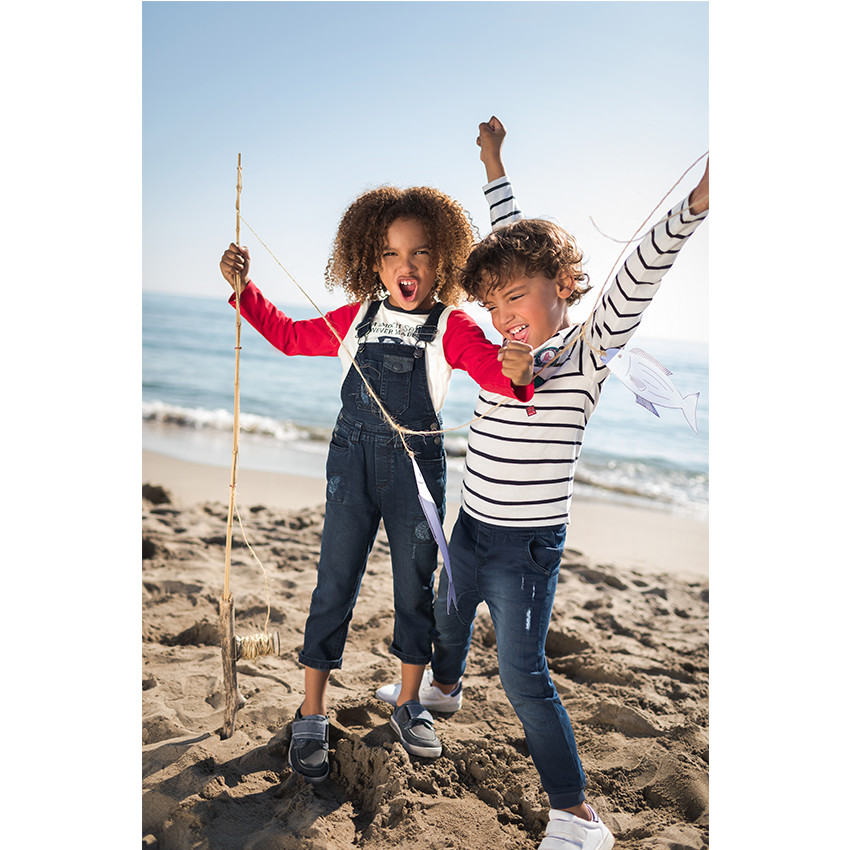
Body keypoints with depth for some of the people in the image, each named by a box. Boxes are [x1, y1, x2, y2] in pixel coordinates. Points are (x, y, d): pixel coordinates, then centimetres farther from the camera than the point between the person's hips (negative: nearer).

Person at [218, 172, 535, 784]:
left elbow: (494, 368, -19)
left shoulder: (450, 326, -4)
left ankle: (410, 706, 32)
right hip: (353, 459, 2)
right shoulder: (357, 317, 6)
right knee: (335, 584, 5)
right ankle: (312, 715, 21)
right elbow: (291, 336, 18)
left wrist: (518, 374, -43)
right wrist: (244, 290, 9)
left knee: (415, 587, 11)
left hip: (418, 464, -1)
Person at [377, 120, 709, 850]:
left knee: (523, 675, -3)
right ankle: (443, 688, 60)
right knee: (449, 613, 28)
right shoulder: (507, 350, 2)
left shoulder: (586, 353, -14)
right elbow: (513, 240, 14)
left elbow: (637, 280, -30)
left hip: (527, 544, -7)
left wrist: (695, 204, -43)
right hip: (471, 529, 7)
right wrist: (494, 167, 20)